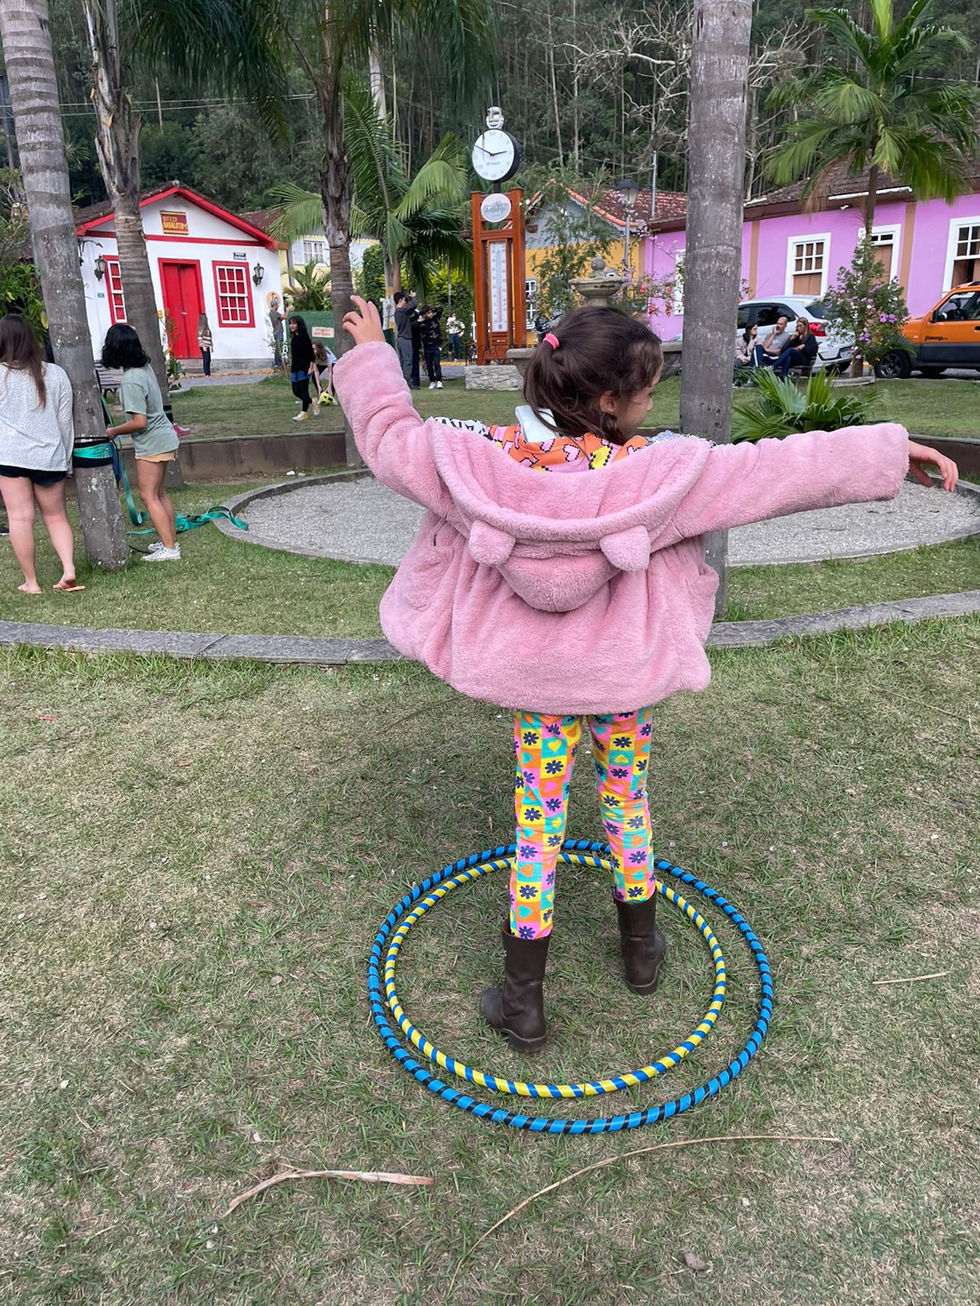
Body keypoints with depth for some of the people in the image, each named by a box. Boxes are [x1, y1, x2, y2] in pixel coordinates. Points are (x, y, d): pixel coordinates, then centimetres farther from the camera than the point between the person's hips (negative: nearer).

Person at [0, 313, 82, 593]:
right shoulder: (55, 374, 3)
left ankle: (31, 582, 5)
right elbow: (65, 422, 7)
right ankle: (69, 569, -3)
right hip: (49, 456, 3)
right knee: (56, 516, 14)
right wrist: (66, 459, 15)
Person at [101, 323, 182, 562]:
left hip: (152, 443, -9)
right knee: (159, 493, 16)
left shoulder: (131, 381, -22)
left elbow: (139, 422, -23)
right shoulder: (145, 367, 5)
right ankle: (171, 540, 23)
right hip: (164, 437, 9)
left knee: (149, 496, -4)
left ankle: (169, 548, -5)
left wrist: (114, 431, -9)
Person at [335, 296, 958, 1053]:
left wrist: (371, 355, 14)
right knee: (628, 806, 22)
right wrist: (892, 451, -2)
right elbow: (786, 469, -14)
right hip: (622, 679, -1)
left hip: (532, 684, 1)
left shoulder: (480, 465, -17)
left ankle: (523, 1004, 25)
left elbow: (390, 435, -2)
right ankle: (642, 954, 45)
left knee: (537, 826, 13)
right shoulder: (659, 475, -21)